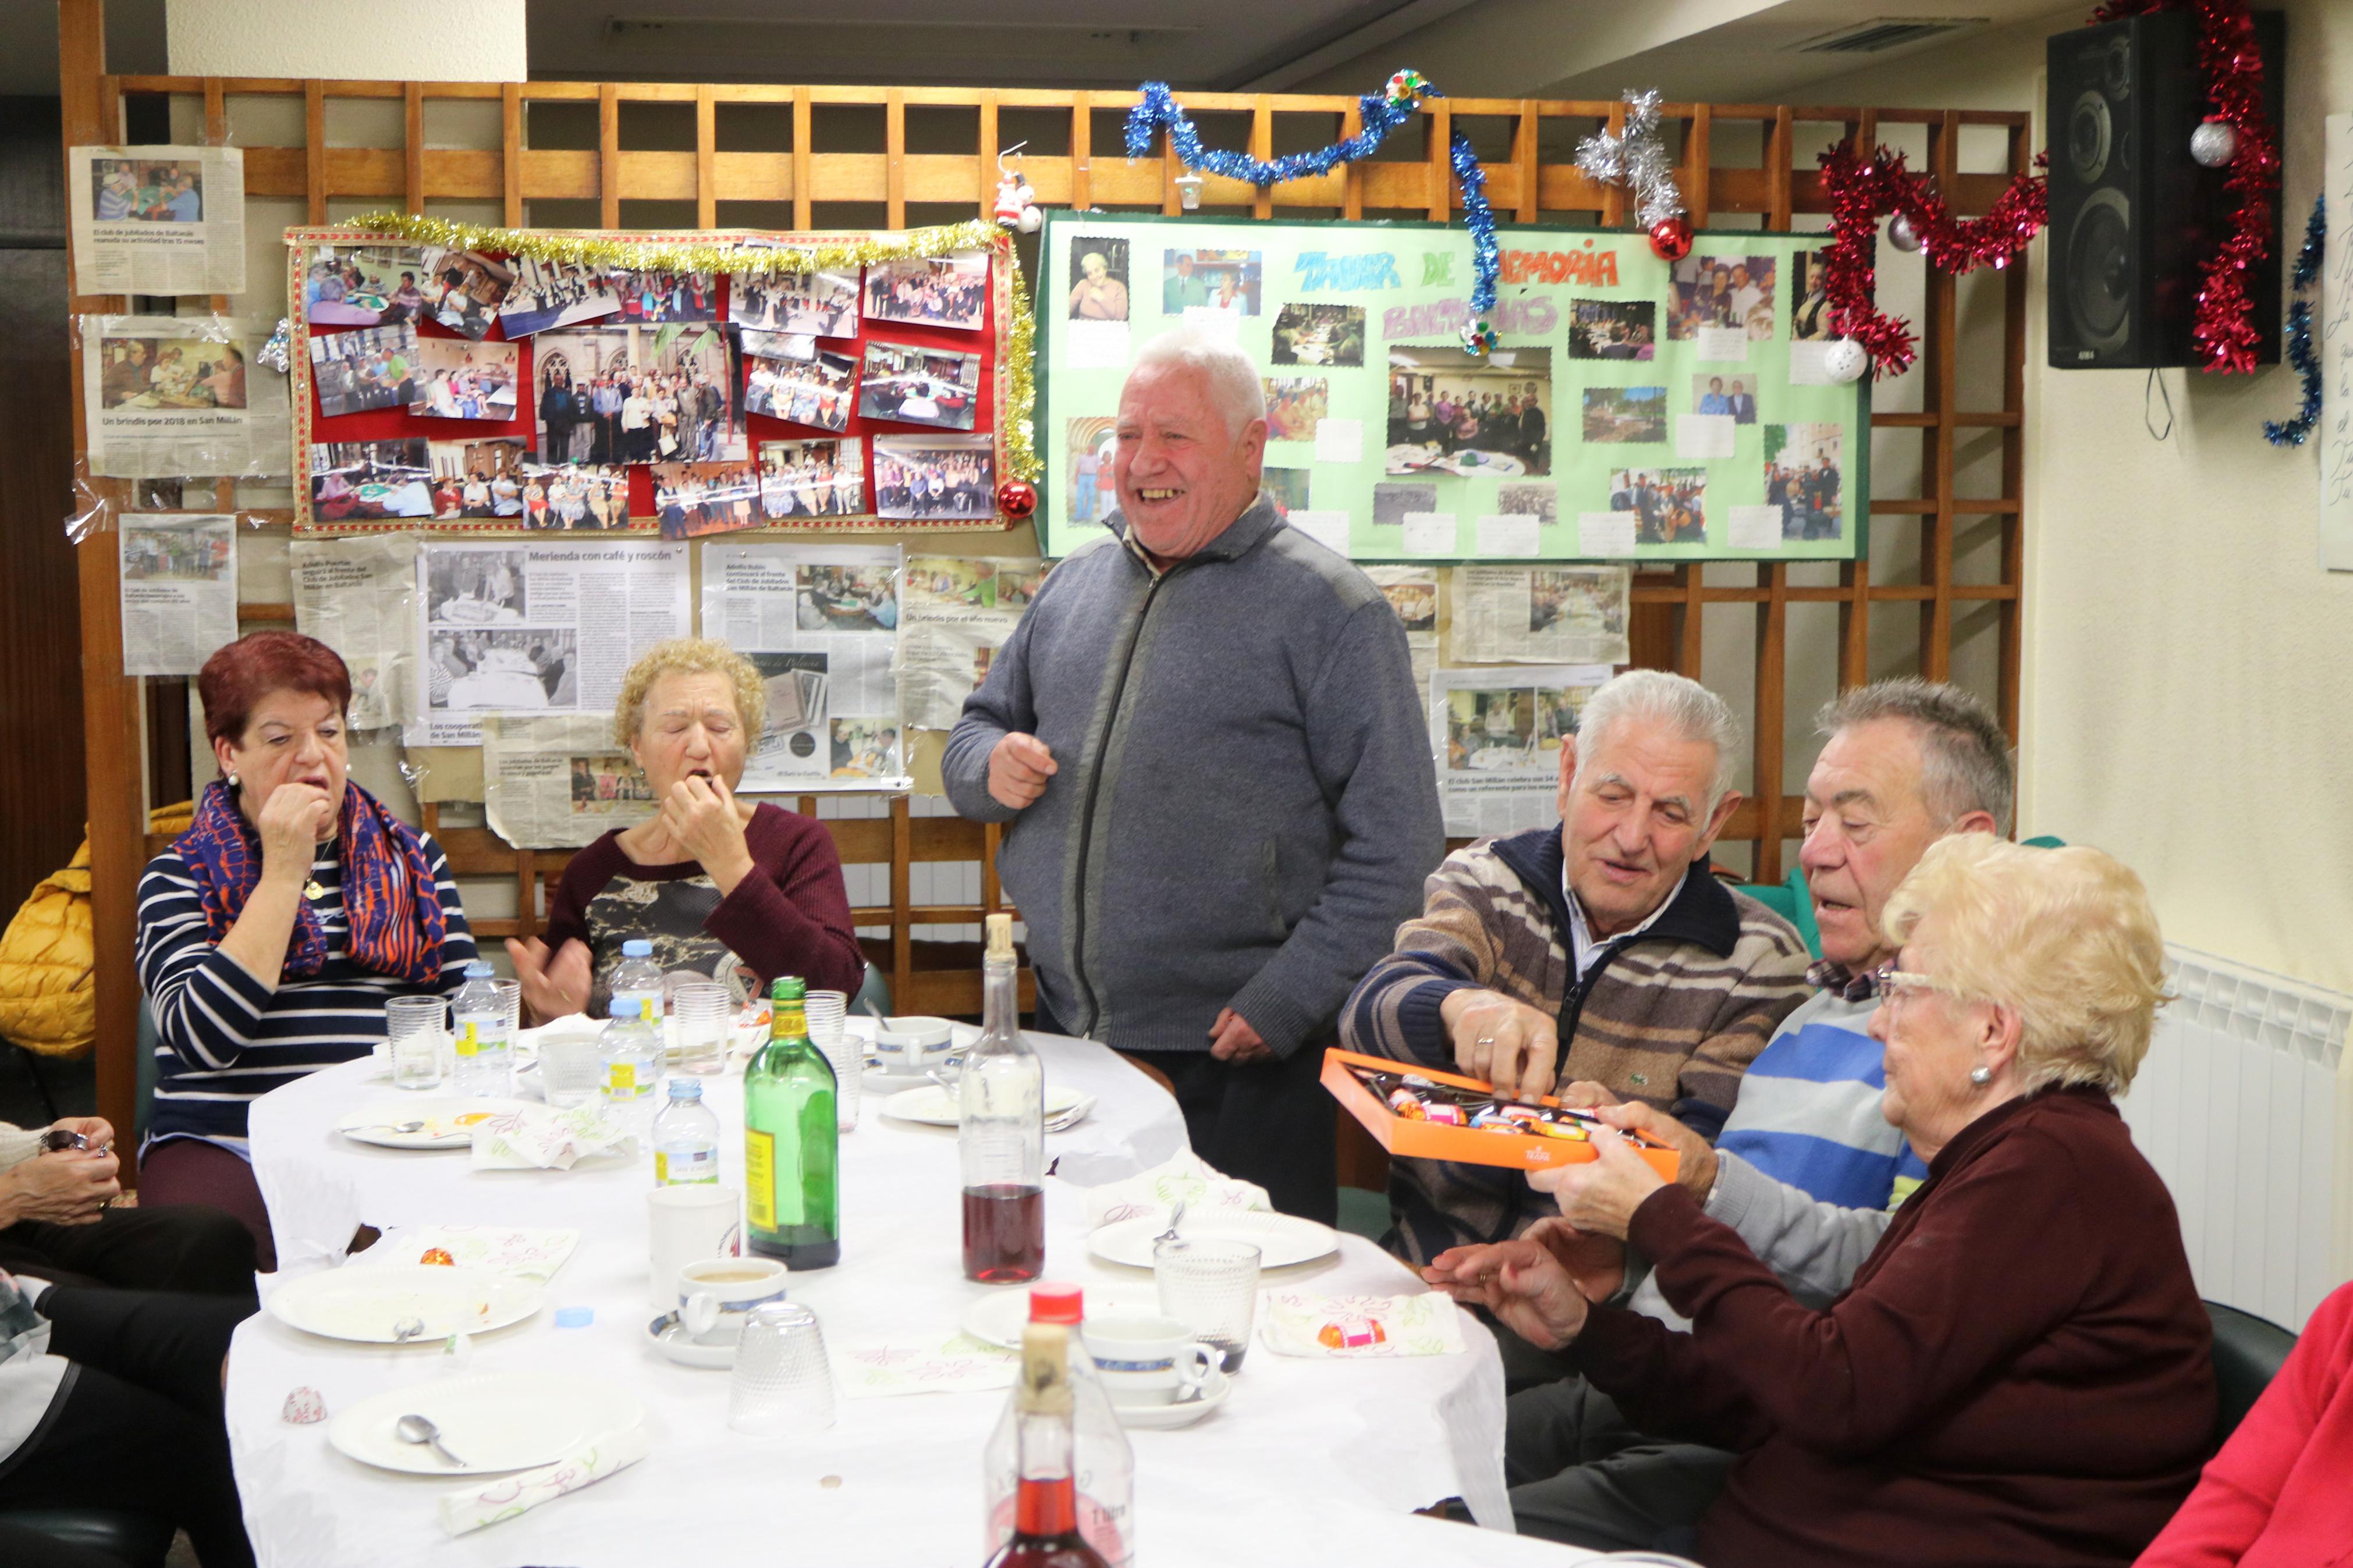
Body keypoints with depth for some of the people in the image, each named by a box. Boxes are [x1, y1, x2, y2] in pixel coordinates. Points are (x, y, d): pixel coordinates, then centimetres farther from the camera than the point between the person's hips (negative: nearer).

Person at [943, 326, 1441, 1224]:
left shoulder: (1328, 607, -7)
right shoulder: (1074, 585, 13)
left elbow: (1395, 846, -12)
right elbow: (977, 732, 23)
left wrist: (1285, 1001, -18)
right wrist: (990, 768, -1)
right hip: (1062, 1039, 6)